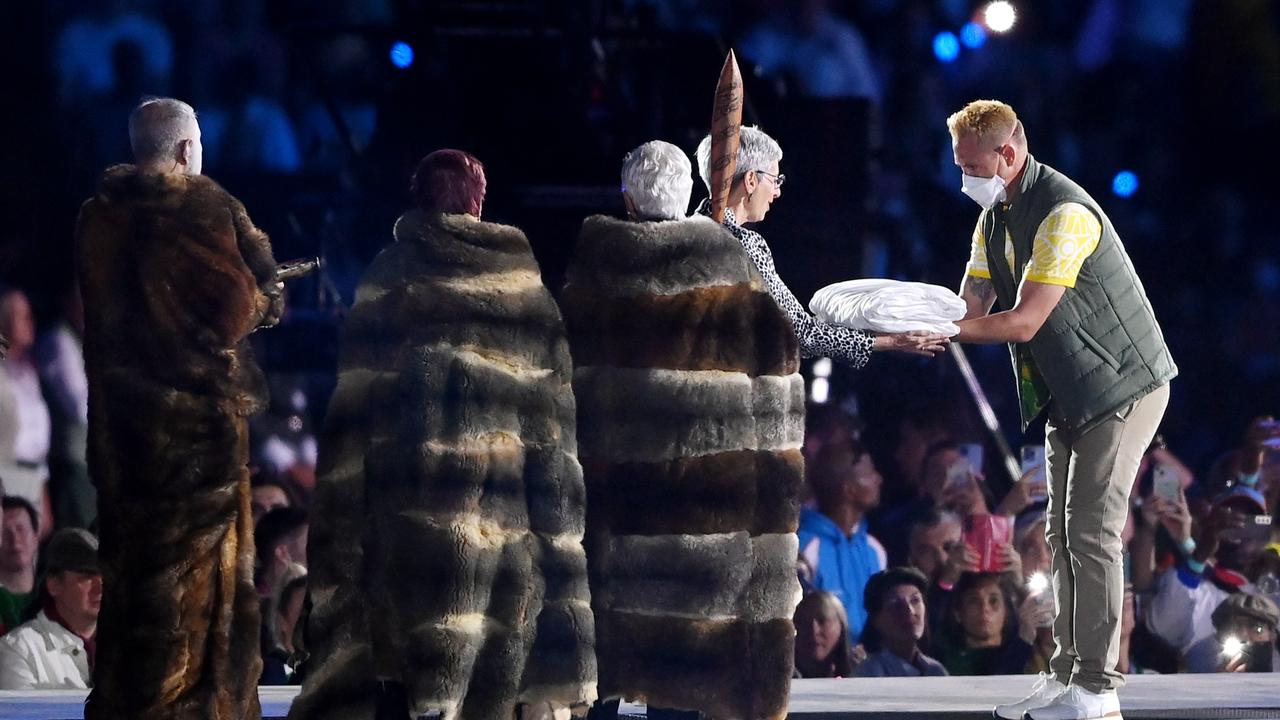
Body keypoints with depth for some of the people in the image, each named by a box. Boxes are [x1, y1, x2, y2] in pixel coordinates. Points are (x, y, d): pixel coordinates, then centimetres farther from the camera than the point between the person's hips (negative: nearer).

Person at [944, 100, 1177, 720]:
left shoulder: (1064, 214, -24)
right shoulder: (993, 219, 7)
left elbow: (1024, 321, -28)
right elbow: (970, 308, 2)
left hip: (1121, 388, -9)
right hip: (1068, 394, 9)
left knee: (1092, 531, -11)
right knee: (1064, 535, 8)